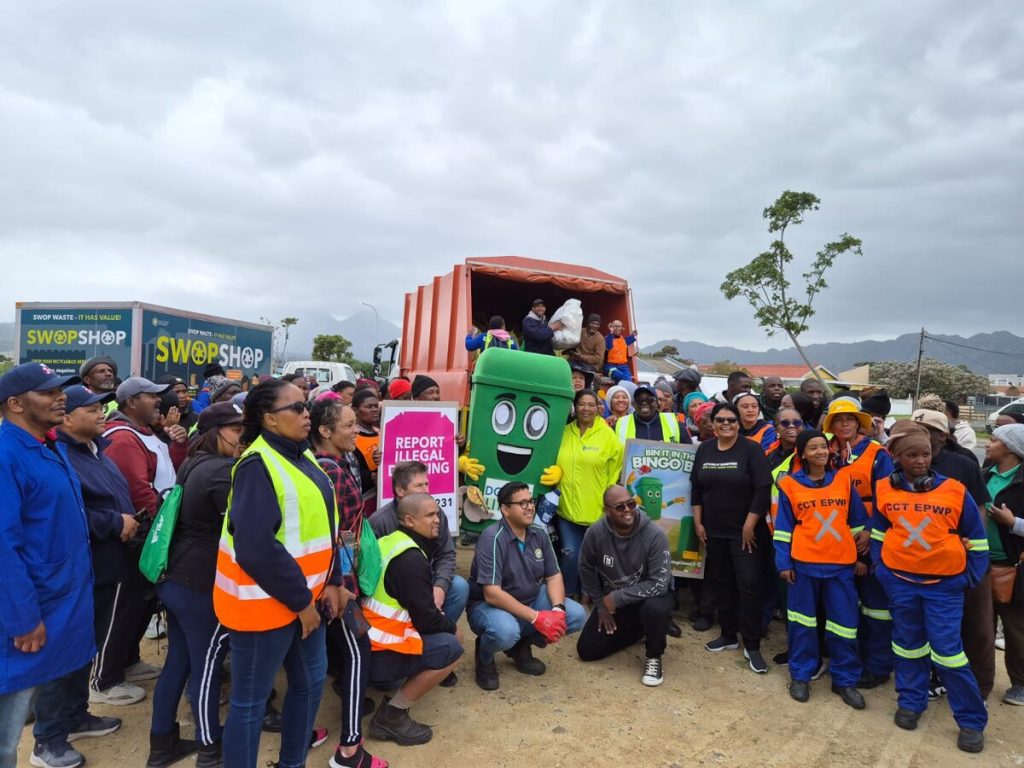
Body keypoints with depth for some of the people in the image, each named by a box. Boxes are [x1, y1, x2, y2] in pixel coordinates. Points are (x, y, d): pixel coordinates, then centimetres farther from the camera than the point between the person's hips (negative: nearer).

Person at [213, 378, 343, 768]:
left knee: (310, 681, 21)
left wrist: (330, 582, 5)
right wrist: (300, 601, -17)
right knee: (250, 700, 8)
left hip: (305, 596, 9)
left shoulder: (301, 455, 7)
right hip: (265, 600, -9)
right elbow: (256, 549, -26)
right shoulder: (258, 465, -20)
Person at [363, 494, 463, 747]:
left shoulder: (389, 542, 8)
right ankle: (391, 716, -5)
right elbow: (427, 620, -17)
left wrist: (444, 622, 8)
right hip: (377, 654, -9)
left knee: (444, 631, 14)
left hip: (365, 640, 9)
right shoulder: (410, 558, -20)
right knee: (451, 647, -12)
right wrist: (452, 627, 3)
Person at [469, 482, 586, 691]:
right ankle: (484, 657, 0)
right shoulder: (493, 538, -24)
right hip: (488, 605, -6)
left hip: (530, 599, 7)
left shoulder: (540, 533, -3)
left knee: (576, 615, -11)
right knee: (505, 632, -39)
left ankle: (521, 646, 11)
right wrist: (536, 618, -31)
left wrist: (558, 609, -19)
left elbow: (553, 576, 2)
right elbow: (492, 594, -29)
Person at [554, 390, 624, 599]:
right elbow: (554, 466, 15)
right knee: (570, 554, 1)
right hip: (566, 507, 1)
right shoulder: (565, 432, 4)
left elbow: (615, 473, -1)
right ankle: (566, 596, 21)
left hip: (597, 510, -1)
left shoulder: (608, 435, -3)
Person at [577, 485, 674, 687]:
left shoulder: (655, 535, -27)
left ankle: (653, 656, -6)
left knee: (655, 608, -39)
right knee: (587, 651, -1)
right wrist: (601, 605, -1)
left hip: (649, 595, -3)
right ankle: (636, 631, 24)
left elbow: (659, 583, -30)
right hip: (611, 601, 4)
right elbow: (587, 571, -1)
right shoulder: (595, 533, -19)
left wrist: (617, 597, -27)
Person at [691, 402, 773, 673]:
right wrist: (698, 523, 5)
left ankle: (752, 645, 8)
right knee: (722, 583, 13)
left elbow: (763, 489, -14)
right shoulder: (704, 450, 6)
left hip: (745, 531, -5)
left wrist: (750, 525, -15)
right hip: (714, 531, 5)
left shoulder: (751, 450, -8)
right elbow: (696, 488, 10)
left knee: (749, 585, -3)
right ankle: (728, 635, 27)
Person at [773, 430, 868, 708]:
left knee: (845, 622, 7)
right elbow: (783, 527, -1)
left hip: (840, 564, 2)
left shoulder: (844, 481, 4)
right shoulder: (790, 484, -2)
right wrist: (783, 563, -5)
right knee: (802, 621, 8)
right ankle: (801, 675, 22)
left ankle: (845, 680, 23)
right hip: (804, 563, -2)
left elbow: (859, 520, 11)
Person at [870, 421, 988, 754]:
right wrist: (879, 567, 2)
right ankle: (911, 702, 31)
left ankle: (972, 720, 16)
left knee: (947, 649, -1)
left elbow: (977, 540, 1)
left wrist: (969, 578, -2)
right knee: (908, 644, 14)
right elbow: (878, 532, 8)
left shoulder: (954, 491, -9)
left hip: (944, 583, -2)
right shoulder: (884, 490, -4)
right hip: (899, 581, 2)